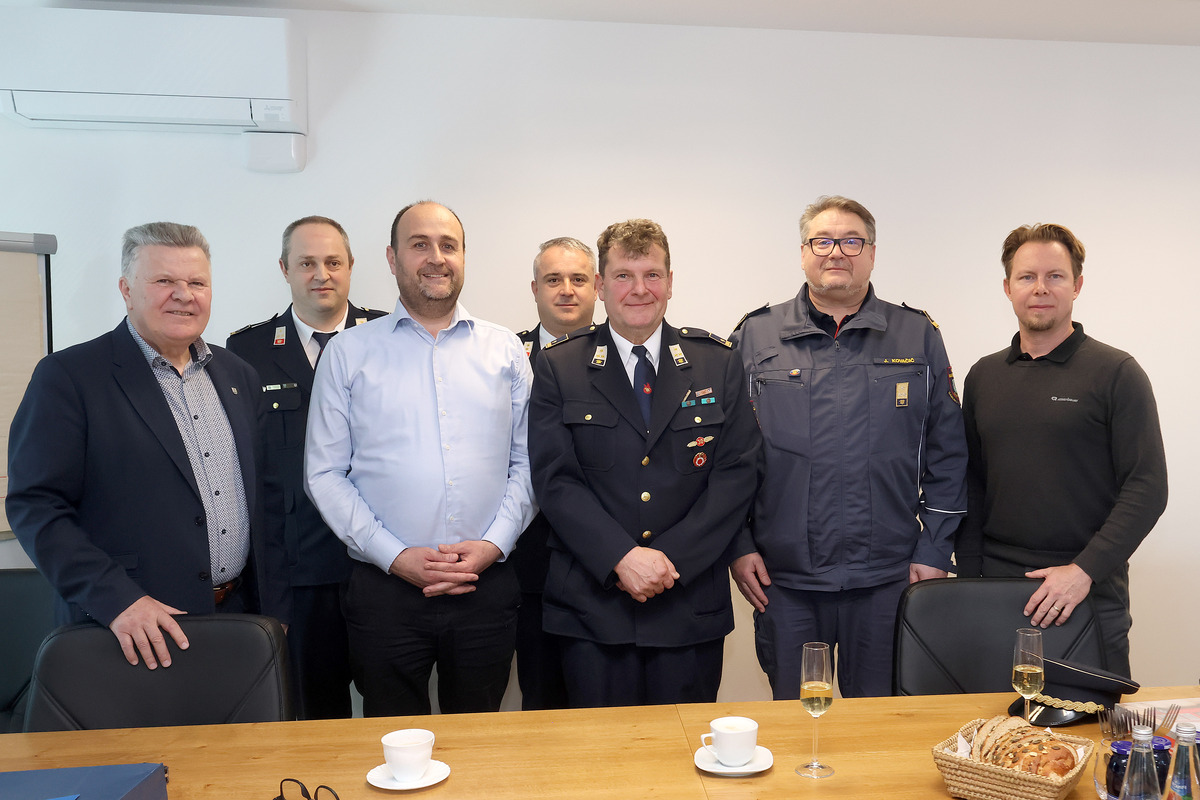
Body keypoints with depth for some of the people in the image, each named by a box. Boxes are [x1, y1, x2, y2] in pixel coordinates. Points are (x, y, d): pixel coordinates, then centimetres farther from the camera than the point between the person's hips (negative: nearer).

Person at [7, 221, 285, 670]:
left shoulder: (238, 376, 10)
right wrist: (116, 599, -21)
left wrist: (275, 609, 7)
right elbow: (35, 506, -11)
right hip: (133, 634, -4)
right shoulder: (68, 377, -6)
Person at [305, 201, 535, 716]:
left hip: (488, 587, 2)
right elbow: (324, 472, 0)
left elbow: (527, 461, 6)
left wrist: (494, 543, -7)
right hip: (385, 590, -1)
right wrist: (394, 555, -9)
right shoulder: (347, 353, 3)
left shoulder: (505, 350, 7)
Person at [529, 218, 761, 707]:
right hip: (592, 605, -1)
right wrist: (622, 558, -15)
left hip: (692, 605, 1)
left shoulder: (718, 364, 5)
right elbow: (554, 479, -4)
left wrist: (671, 558, -10)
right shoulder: (559, 368, 2)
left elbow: (737, 473, -1)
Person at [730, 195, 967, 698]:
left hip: (888, 581, 1)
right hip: (782, 582, 0)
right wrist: (738, 546, -2)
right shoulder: (754, 337, 3)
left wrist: (933, 553, 1)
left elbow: (946, 457, 6)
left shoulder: (919, 339, 6)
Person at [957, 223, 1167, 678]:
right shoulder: (983, 377, 10)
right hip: (996, 590, 3)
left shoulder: (1116, 373, -3)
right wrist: (969, 575, 3)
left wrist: (1084, 570, -17)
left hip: (1091, 593, -3)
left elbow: (1147, 489, -8)